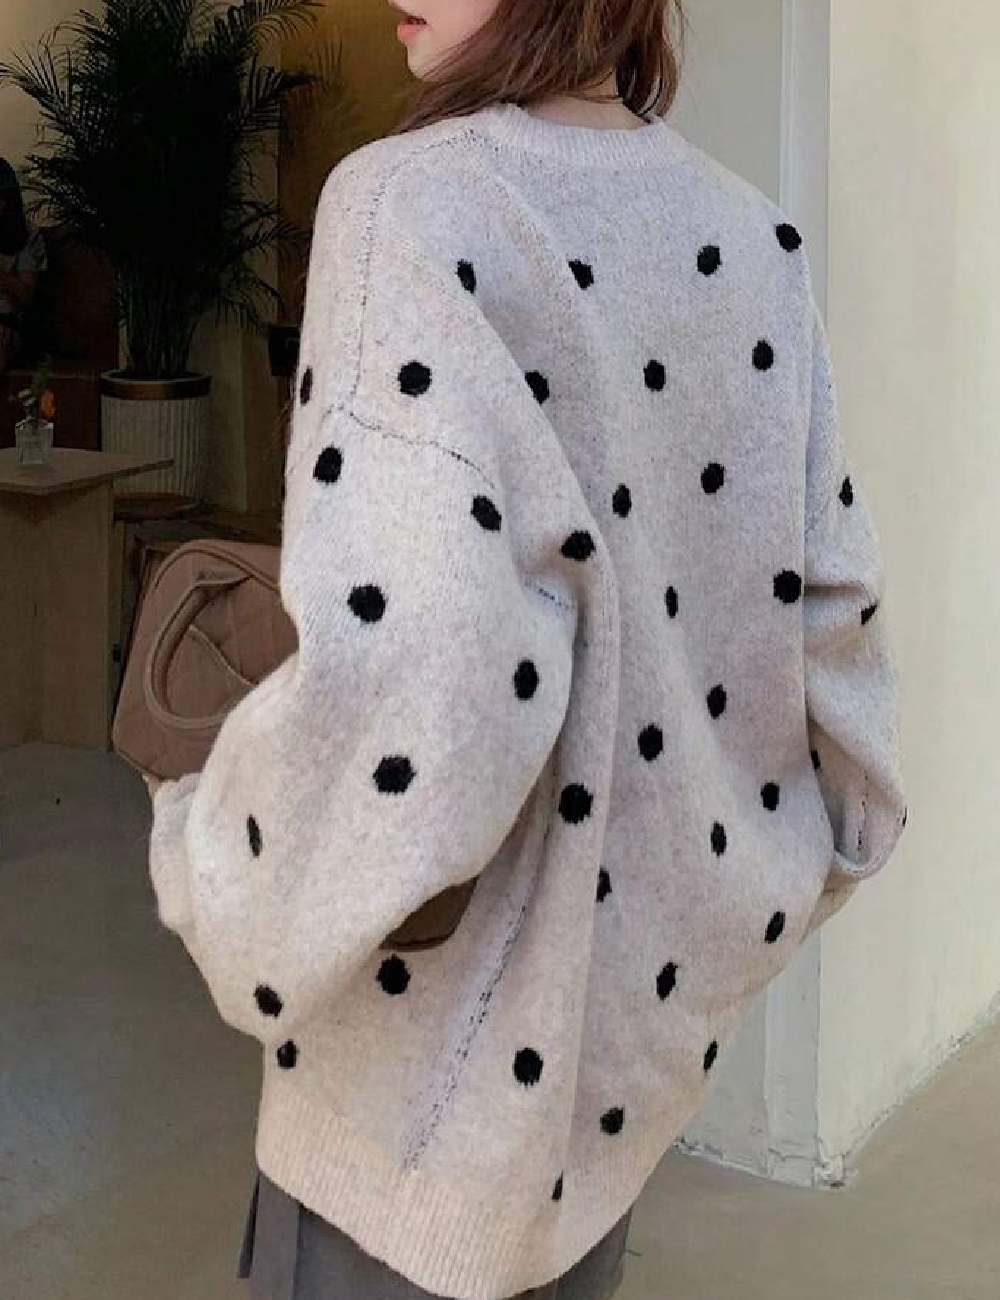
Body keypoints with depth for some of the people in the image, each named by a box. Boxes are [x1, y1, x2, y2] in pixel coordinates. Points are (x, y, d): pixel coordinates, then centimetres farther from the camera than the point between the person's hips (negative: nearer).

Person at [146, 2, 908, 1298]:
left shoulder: (413, 201, -19)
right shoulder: (753, 238, 0)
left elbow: (409, 669, -30)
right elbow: (830, 593, 3)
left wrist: (212, 861, -14)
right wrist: (823, 837, 18)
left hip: (452, 1035, -6)